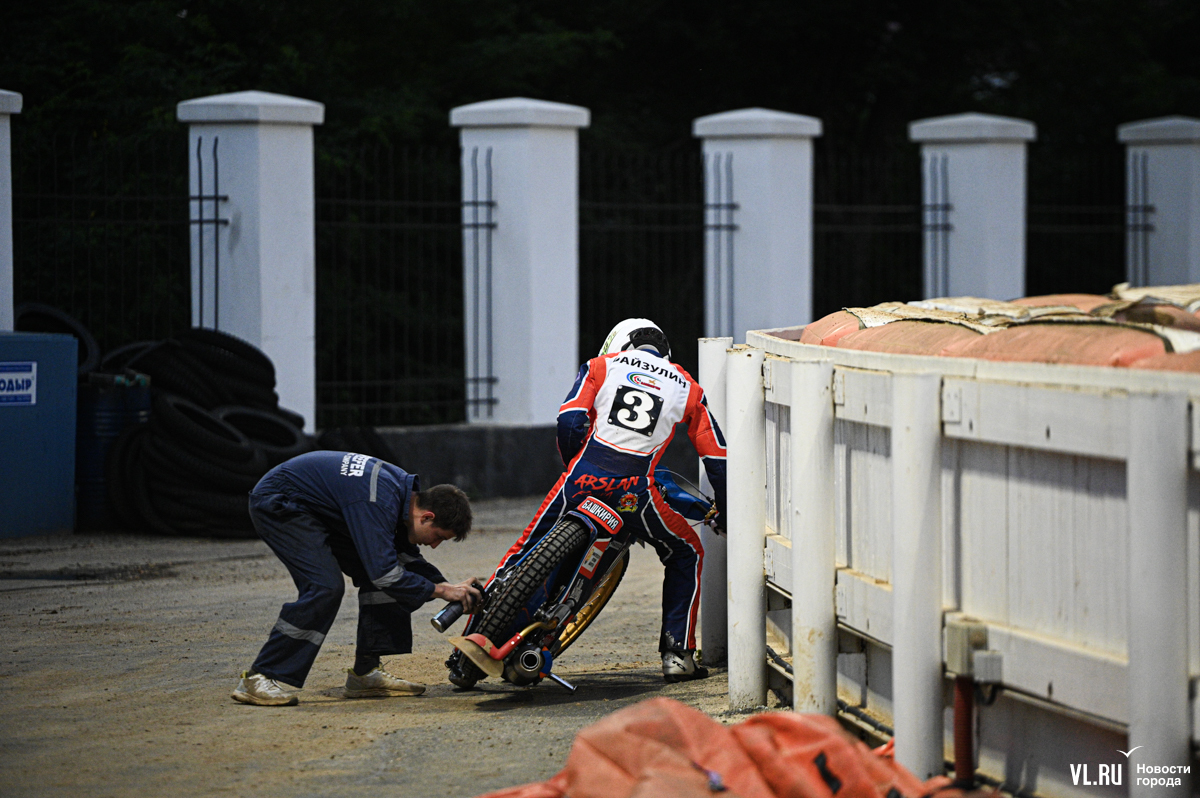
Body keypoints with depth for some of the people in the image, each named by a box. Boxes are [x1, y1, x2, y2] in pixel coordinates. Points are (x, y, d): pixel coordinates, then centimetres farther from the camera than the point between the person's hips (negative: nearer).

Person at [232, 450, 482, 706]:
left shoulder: (406, 492, -1)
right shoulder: (378, 502, -32)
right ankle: (256, 680, -20)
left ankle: (365, 673, 6)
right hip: (276, 504, -10)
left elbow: (409, 558, 13)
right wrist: (441, 591, -24)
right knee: (325, 587, -23)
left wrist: (448, 586, -1)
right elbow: (385, 574, -32)